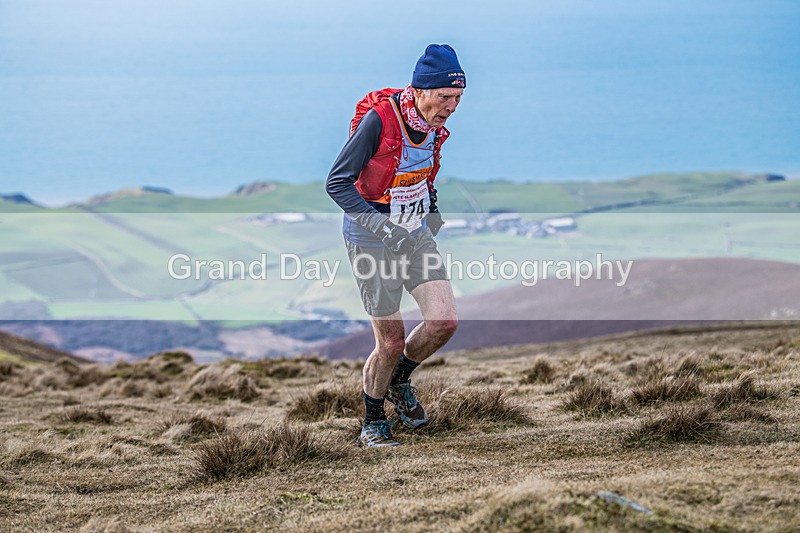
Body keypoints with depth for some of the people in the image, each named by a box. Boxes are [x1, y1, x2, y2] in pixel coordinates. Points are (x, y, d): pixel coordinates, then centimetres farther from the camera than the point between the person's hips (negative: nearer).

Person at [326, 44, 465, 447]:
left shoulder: (434, 123, -2)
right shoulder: (379, 119, -24)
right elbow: (337, 182, -21)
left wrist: (432, 211, 10)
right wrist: (379, 223, -30)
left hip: (415, 233, 6)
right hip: (371, 238, -6)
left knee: (444, 322, -7)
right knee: (391, 342, -3)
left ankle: (399, 380, 23)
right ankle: (372, 424, 20)